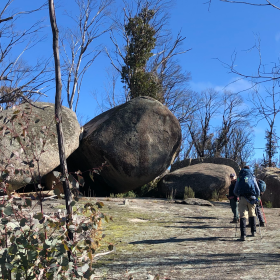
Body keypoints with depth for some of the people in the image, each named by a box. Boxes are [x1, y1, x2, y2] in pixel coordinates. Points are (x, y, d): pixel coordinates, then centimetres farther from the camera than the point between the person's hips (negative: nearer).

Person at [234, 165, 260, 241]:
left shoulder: (239, 178, 15)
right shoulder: (252, 177, 16)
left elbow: (235, 192, 17)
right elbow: (258, 191, 16)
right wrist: (256, 198, 33)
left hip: (242, 198, -1)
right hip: (252, 198, 1)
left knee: (243, 216, -5)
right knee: (252, 214, 20)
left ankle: (243, 235, -15)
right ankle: (253, 231, 26)